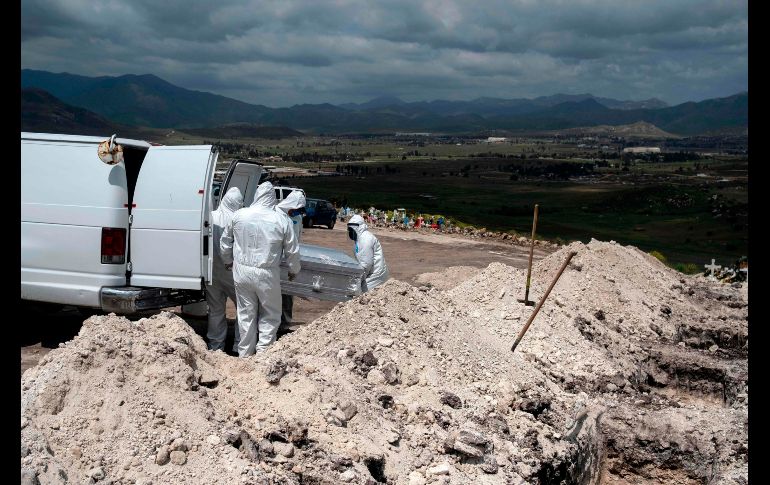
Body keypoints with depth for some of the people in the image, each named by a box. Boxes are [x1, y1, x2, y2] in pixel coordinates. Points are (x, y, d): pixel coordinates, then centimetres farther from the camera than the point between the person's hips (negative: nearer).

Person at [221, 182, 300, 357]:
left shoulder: (239, 215, -2)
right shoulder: (282, 220, -10)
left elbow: (225, 241, 10)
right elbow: (292, 251, -3)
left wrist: (228, 260, 28)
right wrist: (293, 270, 15)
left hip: (242, 271, 3)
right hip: (267, 274, -3)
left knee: (246, 313, 15)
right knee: (270, 314, 13)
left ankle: (245, 353, 24)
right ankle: (263, 351, 9)